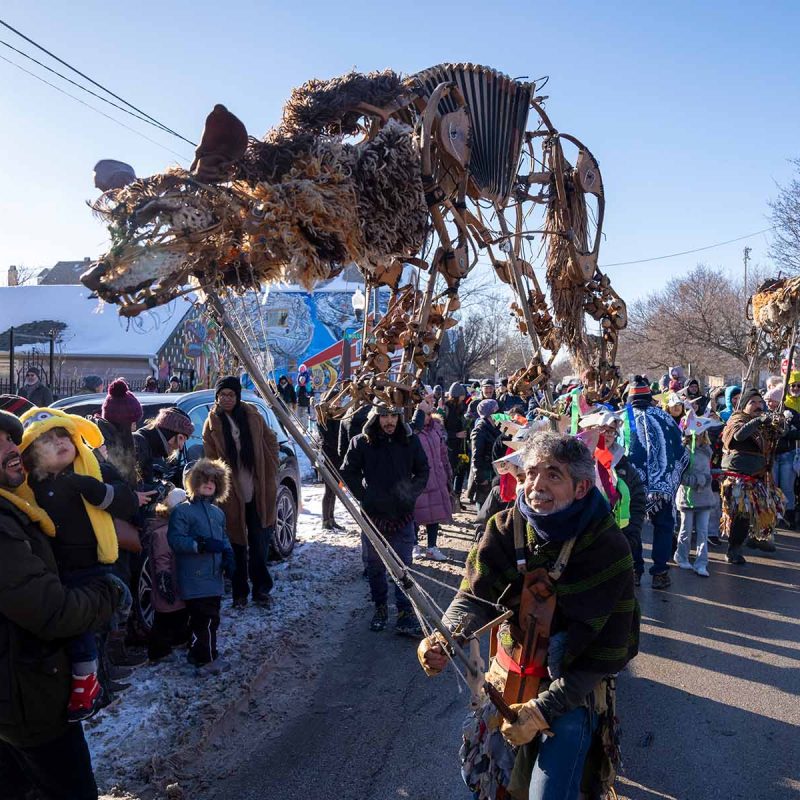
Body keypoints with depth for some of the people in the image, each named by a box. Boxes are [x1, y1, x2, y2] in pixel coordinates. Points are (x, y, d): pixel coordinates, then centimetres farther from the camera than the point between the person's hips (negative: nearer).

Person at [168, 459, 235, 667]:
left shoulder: (217, 512, 16)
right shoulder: (182, 510, -7)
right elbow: (175, 539, -16)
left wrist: (228, 556, 5)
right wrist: (201, 545, -23)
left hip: (215, 577, 7)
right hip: (194, 580, -7)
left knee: (211, 617, 14)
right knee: (206, 619, -8)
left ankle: (200, 653, 29)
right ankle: (205, 656, 6)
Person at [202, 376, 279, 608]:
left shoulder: (252, 416, 3)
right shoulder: (212, 424, -1)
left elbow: (271, 442, 10)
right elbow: (211, 460, -1)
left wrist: (270, 473, 3)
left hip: (258, 493, 1)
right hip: (232, 496, -1)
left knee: (260, 543, 6)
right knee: (238, 545, 7)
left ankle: (261, 589, 21)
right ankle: (239, 593, 21)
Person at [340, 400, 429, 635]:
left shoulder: (410, 442, -1)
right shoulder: (361, 443, -5)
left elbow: (423, 471, 10)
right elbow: (348, 472, 3)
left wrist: (412, 493, -3)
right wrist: (364, 496, -6)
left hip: (403, 515, 0)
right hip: (373, 514, 0)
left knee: (403, 565, 1)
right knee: (375, 565, 11)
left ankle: (405, 612, 8)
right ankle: (380, 607, 27)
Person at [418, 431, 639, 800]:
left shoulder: (608, 548, -20)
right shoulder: (505, 528, -10)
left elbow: (607, 652, -18)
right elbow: (475, 596, -17)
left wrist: (543, 710, -20)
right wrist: (444, 637, -39)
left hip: (573, 688, -4)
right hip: (508, 675, 4)